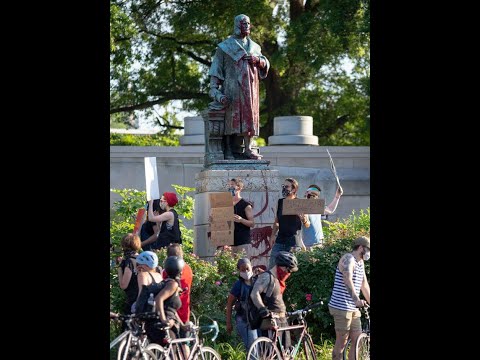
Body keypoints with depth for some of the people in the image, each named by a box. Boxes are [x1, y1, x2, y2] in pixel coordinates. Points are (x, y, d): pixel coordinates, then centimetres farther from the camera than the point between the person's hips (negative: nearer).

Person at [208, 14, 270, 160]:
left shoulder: (254, 46, 18)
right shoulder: (226, 46, 4)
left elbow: (266, 64, 14)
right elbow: (216, 68, 0)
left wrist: (257, 60, -8)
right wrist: (214, 88, -9)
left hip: (249, 87, 4)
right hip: (233, 87, -4)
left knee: (249, 115, -2)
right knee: (231, 116, -9)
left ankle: (248, 149, -2)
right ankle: (228, 150, -9)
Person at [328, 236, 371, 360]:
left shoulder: (360, 262, 18)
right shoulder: (348, 259, -13)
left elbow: (364, 285, 26)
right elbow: (347, 280, -31)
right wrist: (356, 299, -44)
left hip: (353, 308, 9)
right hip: (342, 307, -9)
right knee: (342, 342, -7)